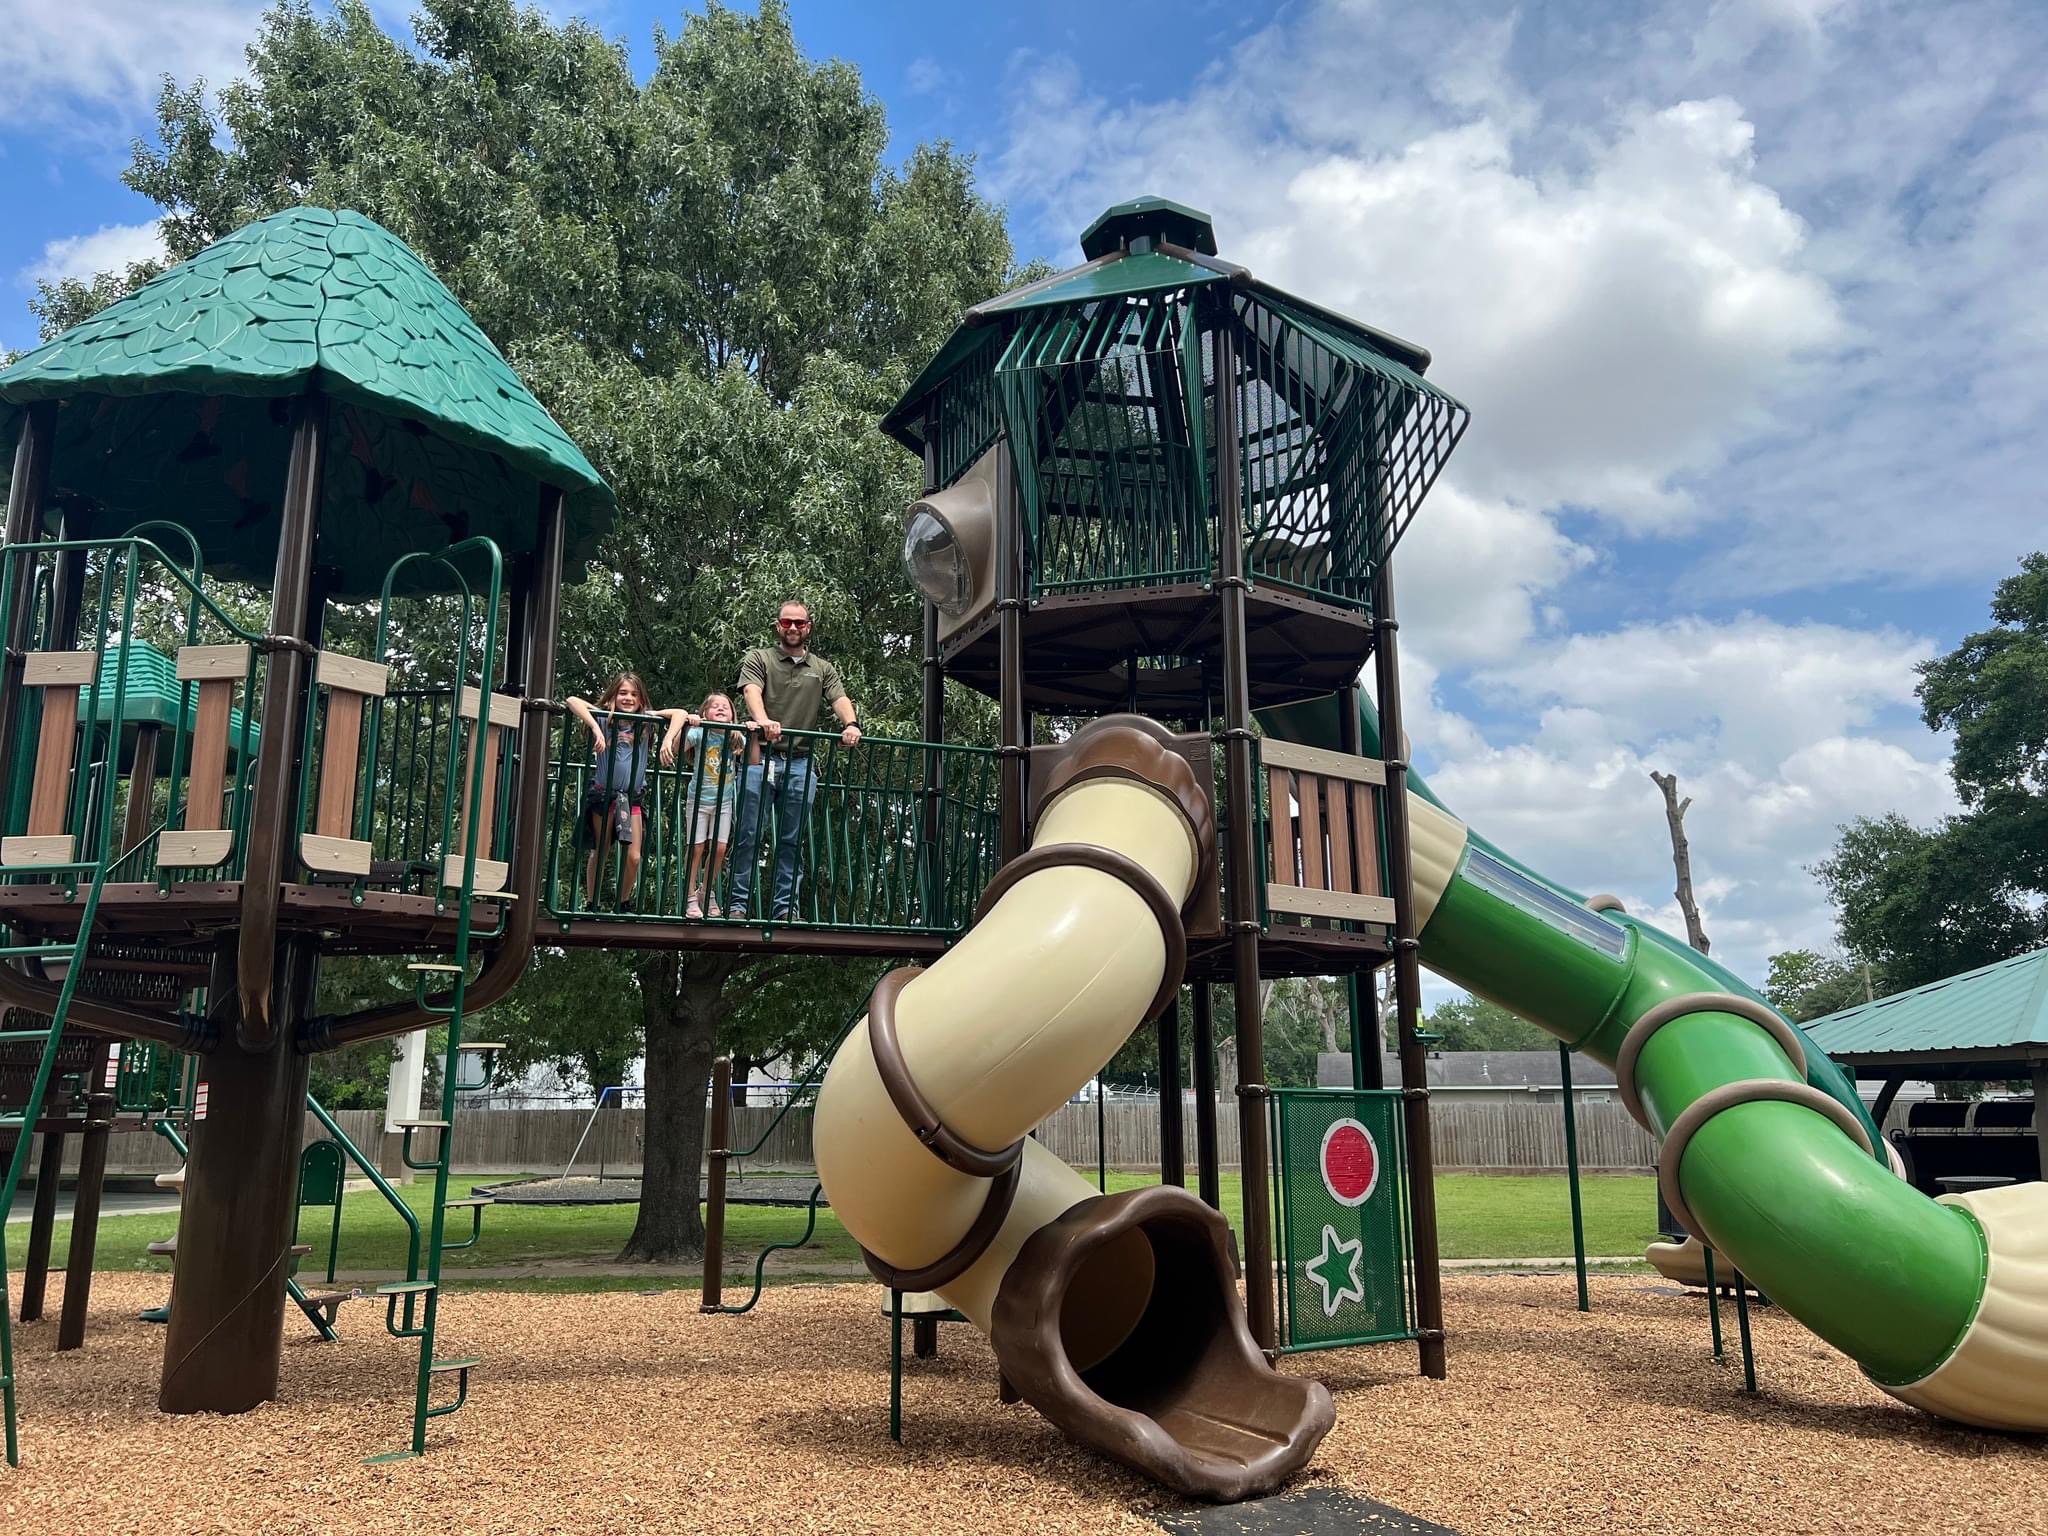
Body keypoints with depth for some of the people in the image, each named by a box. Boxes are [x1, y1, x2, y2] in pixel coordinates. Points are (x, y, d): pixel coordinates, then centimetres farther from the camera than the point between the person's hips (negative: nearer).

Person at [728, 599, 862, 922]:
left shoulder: (823, 669, 17)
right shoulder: (758, 659, 8)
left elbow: (840, 698, 0)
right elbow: (752, 691, -12)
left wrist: (851, 724, -24)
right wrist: (763, 720, -35)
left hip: (800, 763, 3)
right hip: (761, 758, -3)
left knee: (791, 841, 5)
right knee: (748, 835, -2)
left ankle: (786, 909, 8)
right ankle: (738, 904, 3)